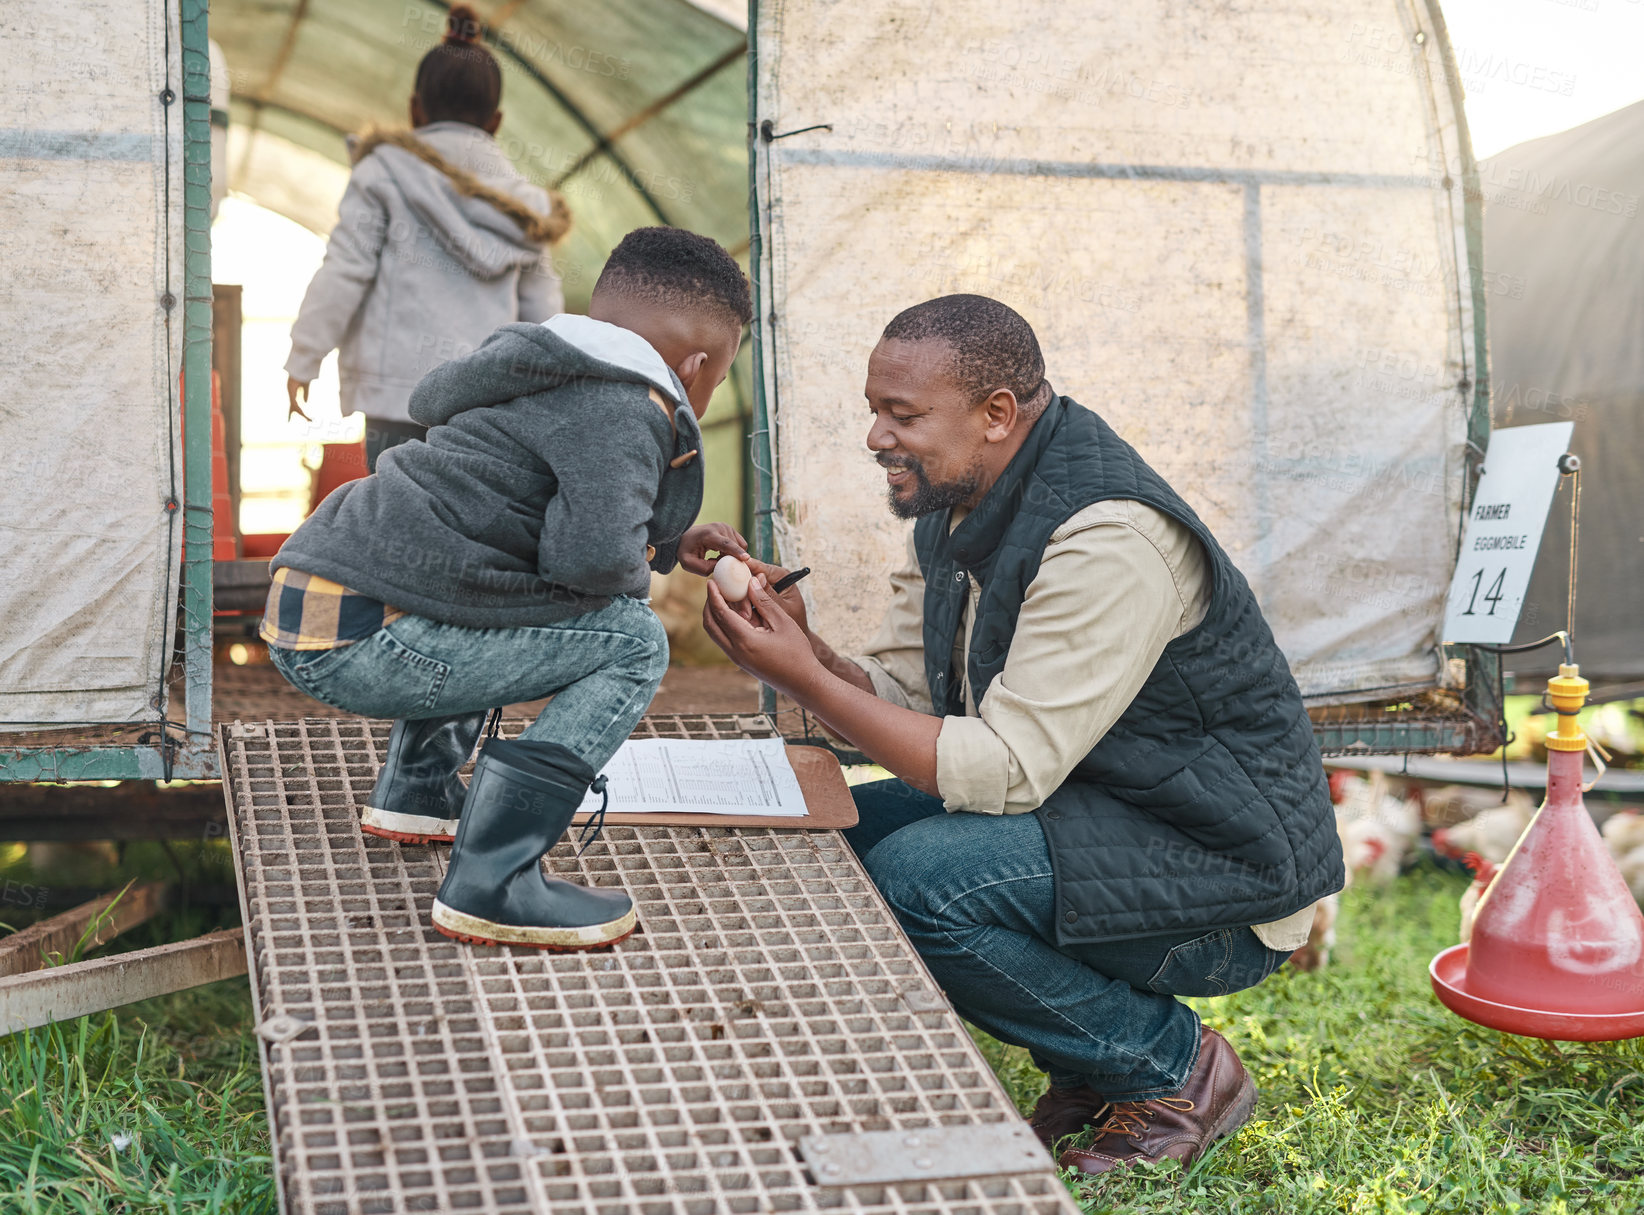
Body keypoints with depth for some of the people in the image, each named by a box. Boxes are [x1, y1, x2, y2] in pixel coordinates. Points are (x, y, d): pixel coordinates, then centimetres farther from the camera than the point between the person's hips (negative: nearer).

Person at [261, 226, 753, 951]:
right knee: (632, 643, -9)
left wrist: (669, 546, 34)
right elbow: (593, 553, -24)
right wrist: (641, 568, 1)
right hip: (354, 643, -10)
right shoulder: (626, 412, -10)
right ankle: (490, 885, -14)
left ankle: (416, 791, 32)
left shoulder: (548, 381, 20)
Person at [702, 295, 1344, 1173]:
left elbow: (1004, 770, -26)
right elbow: (898, 698, 6)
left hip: (1225, 873, -9)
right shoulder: (951, 509, 4)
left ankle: (1174, 1068, -3)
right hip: (1088, 815, 9)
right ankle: (1092, 1066, 11)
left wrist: (804, 678, -27)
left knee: (913, 877, -27)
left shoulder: (1108, 538, -26)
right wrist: (801, 654, -14)